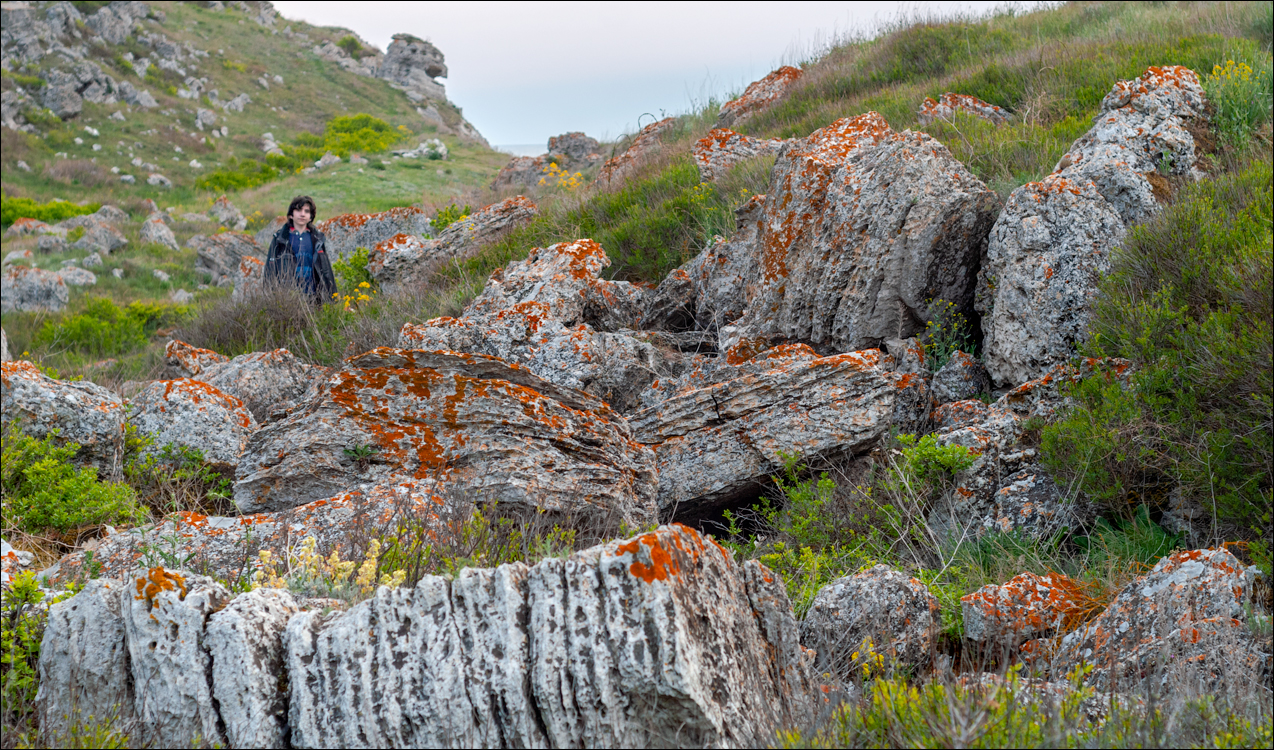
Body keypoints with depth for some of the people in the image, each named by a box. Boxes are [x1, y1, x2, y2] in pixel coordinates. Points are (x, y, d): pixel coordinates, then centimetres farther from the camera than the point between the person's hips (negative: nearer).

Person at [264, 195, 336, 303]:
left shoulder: (318, 238, 14)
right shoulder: (279, 238, 8)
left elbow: (326, 270, 16)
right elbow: (270, 269, 7)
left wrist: (332, 299, 10)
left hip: (312, 297, 2)